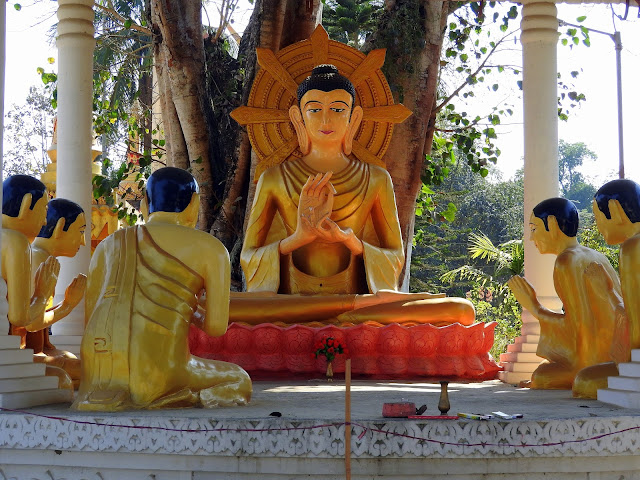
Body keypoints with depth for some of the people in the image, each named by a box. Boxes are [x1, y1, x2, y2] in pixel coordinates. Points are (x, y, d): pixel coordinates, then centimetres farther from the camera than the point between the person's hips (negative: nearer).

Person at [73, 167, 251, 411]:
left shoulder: (109, 244, 21)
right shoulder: (210, 248, 8)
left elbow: (88, 317, 20)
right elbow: (216, 327, 6)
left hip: (98, 377, 5)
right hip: (161, 371, -5)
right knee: (238, 381, 25)